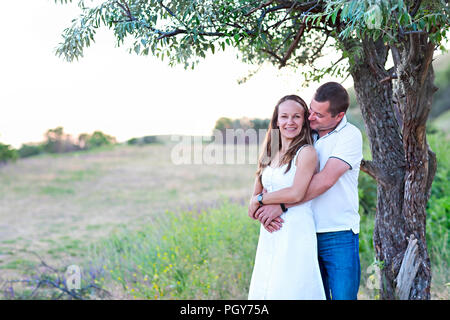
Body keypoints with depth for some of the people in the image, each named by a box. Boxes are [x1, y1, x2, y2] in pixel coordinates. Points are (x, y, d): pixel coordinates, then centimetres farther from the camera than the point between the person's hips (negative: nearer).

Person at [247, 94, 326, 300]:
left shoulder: (306, 152, -7)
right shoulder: (270, 154, 14)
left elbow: (296, 193, -17)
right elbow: (255, 195, 13)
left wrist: (260, 200, -5)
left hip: (295, 233, -7)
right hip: (269, 235, 7)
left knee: (289, 291, -7)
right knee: (264, 290, 8)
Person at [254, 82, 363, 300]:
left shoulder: (350, 135, -7)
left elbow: (325, 180, -19)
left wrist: (282, 205, -20)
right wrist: (264, 206, -11)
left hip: (339, 235, -4)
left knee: (343, 296, -3)